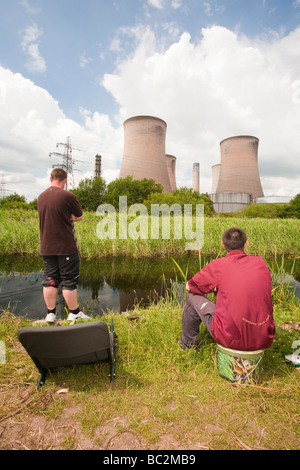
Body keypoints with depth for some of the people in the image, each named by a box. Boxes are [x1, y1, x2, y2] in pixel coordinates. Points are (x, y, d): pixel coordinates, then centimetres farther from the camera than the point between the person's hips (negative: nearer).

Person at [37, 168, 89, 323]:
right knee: (69, 280, 4)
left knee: (50, 279, 12)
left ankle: (50, 314, 20)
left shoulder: (41, 197, 7)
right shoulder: (68, 196, -12)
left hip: (46, 247, 6)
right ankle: (74, 313, 16)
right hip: (66, 246, -5)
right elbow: (79, 216, 0)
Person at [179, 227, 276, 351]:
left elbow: (189, 287, 6)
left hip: (232, 339, -5)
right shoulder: (261, 262, 3)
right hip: (265, 340, 5)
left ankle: (188, 342, 35)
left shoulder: (218, 265, -8)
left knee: (192, 296, 13)